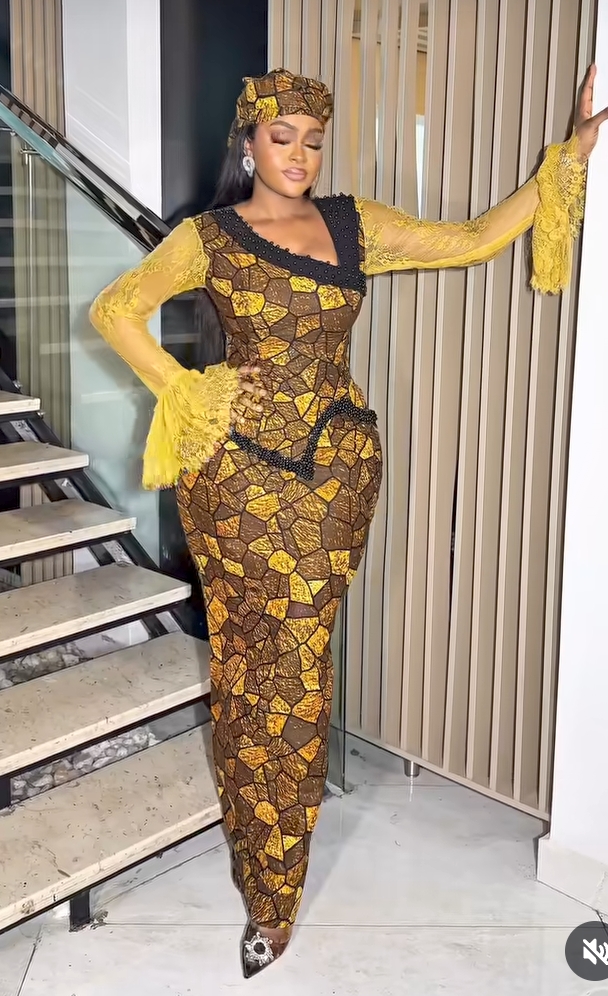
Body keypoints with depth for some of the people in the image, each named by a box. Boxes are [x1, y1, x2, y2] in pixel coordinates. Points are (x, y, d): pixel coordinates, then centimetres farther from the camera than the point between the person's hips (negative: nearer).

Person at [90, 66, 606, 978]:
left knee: (295, 673, 3)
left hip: (335, 470, 2)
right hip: (240, 473, -1)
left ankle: (270, 890, 18)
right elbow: (115, 307, 2)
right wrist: (187, 391, -5)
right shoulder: (210, 237, 2)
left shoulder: (353, 224, 9)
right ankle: (266, 879, 24)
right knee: (247, 661, 5)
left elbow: (473, 240, 7)